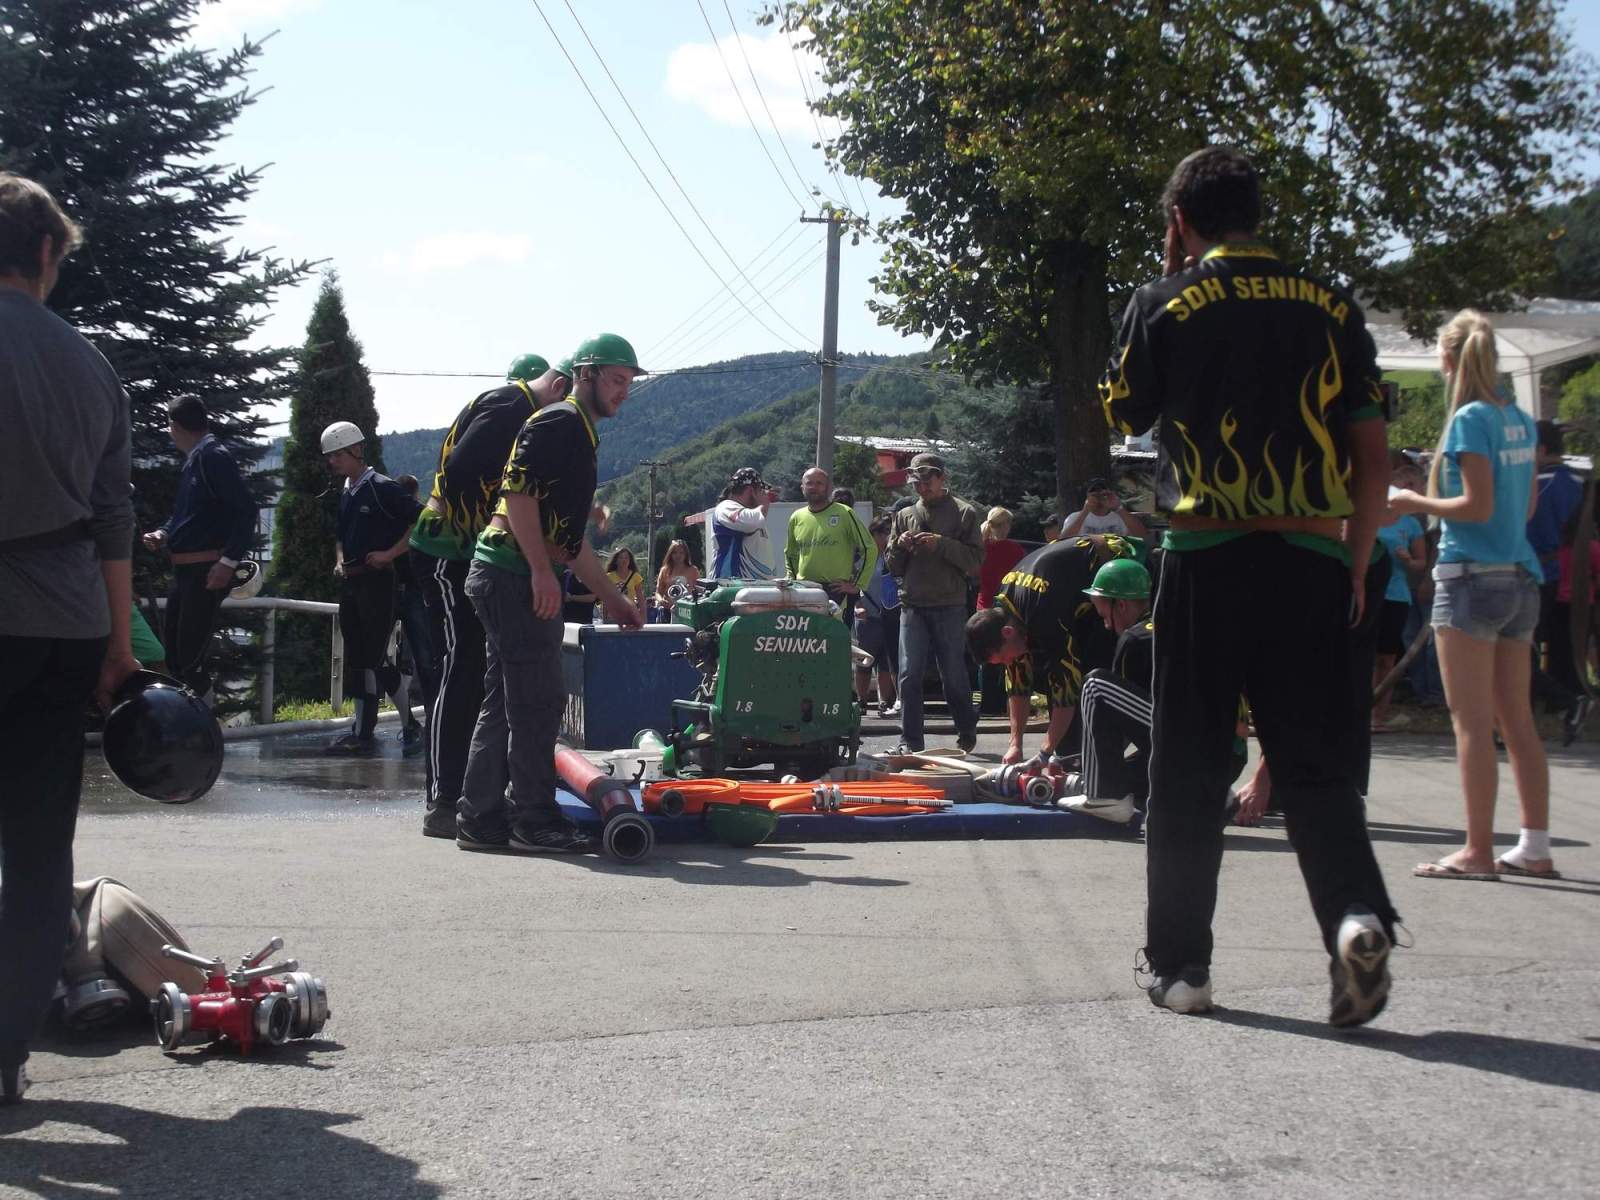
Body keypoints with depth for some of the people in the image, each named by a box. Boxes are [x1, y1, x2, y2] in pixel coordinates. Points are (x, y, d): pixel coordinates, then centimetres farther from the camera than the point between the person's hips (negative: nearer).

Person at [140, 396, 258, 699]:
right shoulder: (194, 459, 15)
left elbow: (246, 509, -21)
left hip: (207, 571, -10)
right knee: (172, 649, 13)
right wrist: (164, 534, 7)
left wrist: (229, 562, -23)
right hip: (186, 570, 10)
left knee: (189, 656, -10)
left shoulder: (212, 456, -14)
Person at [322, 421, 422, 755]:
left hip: (377, 581, -8)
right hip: (350, 583, 9)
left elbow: (421, 520, -14)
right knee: (374, 659, 9)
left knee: (369, 657, -7)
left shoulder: (383, 488, -9)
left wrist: (390, 554, -15)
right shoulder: (344, 493, 16)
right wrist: (340, 559, 10)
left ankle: (363, 733, -5)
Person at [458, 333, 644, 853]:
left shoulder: (579, 436, 25)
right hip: (514, 576, -10)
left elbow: (569, 535, 29)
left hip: (505, 578, 10)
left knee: (506, 701, 11)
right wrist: (542, 572, -23)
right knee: (539, 701, -7)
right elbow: (518, 490, -19)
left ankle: (480, 819, 14)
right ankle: (535, 820, -3)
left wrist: (610, 595, 28)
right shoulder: (559, 422, -7)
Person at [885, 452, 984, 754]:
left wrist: (942, 544, -16)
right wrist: (899, 546, -4)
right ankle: (910, 740, 0)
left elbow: (975, 560, -5)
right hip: (913, 606, 3)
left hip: (949, 607, -3)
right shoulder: (905, 516, 15)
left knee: (954, 675, 4)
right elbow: (893, 566, 16)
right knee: (909, 674, -4)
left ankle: (967, 730, 24)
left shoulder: (964, 513, 4)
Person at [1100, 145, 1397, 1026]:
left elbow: (1123, 416, 16)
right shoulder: (1332, 309, 8)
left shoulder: (1165, 304, 1)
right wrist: (1354, 566, 15)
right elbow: (1372, 461, 7)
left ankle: (1179, 964, 13)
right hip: (1313, 561, 2)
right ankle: (1355, 913, -17)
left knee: (1188, 770, 8)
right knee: (1316, 763, 7)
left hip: (1207, 559, -2)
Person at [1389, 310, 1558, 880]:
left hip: (1472, 577, -8)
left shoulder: (1469, 420, -12)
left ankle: (1478, 850, -2)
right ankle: (1535, 847, 14)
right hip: (1520, 577, 8)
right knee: (1518, 721, 11)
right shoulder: (1520, 420, 11)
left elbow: (1478, 506, -16)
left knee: (1472, 722, -4)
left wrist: (1414, 502, -5)